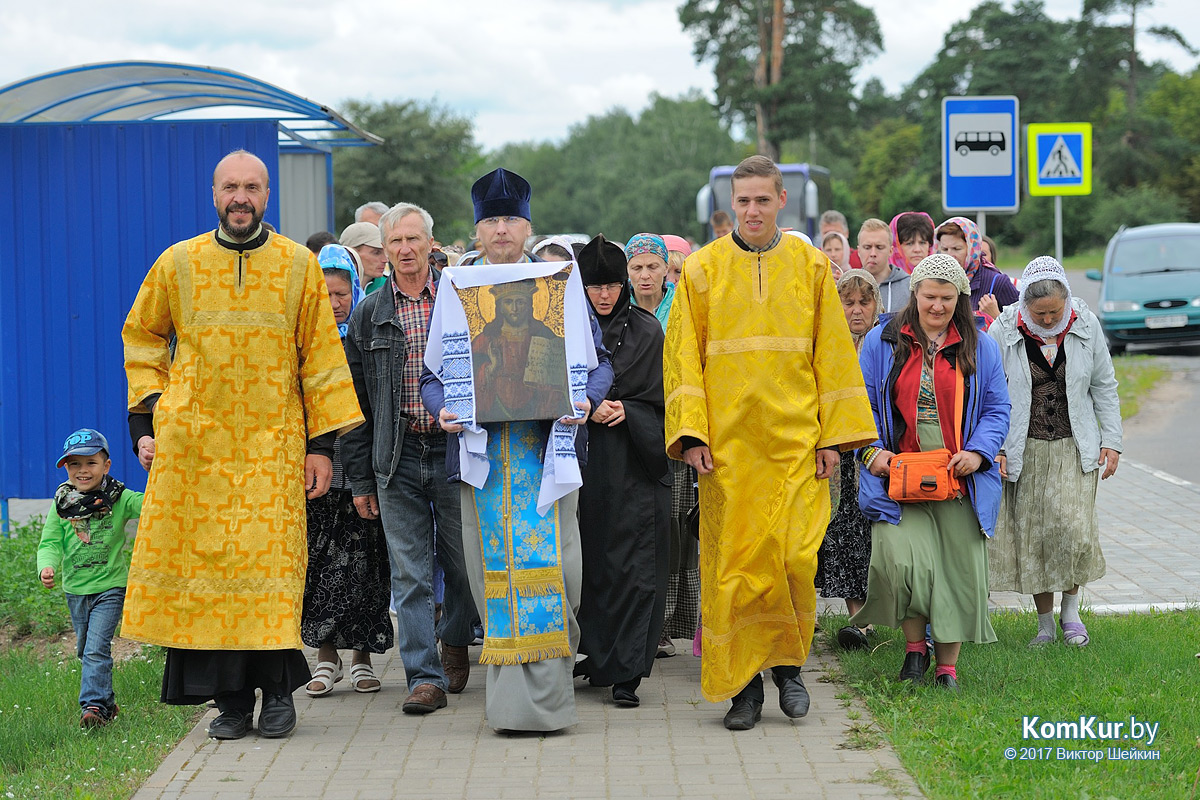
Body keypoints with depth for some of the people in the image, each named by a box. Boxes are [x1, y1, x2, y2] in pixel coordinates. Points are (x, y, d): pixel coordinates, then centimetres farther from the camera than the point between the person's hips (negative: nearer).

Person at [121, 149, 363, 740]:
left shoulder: (299, 266, 5)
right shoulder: (177, 264, 7)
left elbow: (321, 356, 6)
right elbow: (141, 336, 18)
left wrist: (322, 443, 2)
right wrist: (150, 405, 5)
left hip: (272, 441, -1)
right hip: (193, 442, 1)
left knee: (271, 561, -7)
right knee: (204, 559, -3)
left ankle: (277, 690, 7)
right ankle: (231, 698, 4)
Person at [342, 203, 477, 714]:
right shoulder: (368, 316, 8)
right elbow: (355, 401, 9)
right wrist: (360, 478, 5)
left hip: (455, 448, -1)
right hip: (397, 457, 1)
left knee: (461, 562, 6)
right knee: (409, 573, -2)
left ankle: (455, 643, 32)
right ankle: (426, 677, 1)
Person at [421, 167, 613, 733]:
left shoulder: (560, 285, 10)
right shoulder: (455, 287, 12)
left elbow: (599, 361, 10)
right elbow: (432, 372, 13)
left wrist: (586, 399, -10)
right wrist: (442, 408, -8)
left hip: (547, 445, -1)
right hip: (480, 445, 1)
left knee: (549, 563, -10)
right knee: (494, 565, -1)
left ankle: (540, 696, -7)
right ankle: (512, 695, 6)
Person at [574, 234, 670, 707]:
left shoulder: (646, 331, 3)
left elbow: (661, 401, 3)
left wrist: (626, 411, -14)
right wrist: (587, 410, -11)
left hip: (635, 462, -2)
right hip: (586, 459, 2)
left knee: (632, 565, -6)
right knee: (592, 559, 4)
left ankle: (625, 672, -7)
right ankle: (599, 656, 17)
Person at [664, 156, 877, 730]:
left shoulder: (810, 266, 6)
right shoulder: (703, 270, 4)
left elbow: (833, 354, 7)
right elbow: (682, 357, 2)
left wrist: (834, 435, 1)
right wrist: (691, 435, -7)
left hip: (795, 440, 0)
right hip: (728, 443, 0)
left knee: (796, 557, -7)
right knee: (734, 564, 0)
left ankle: (788, 662, 15)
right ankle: (744, 683, 10)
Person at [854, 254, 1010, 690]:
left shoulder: (980, 348, 11)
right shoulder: (881, 343, 7)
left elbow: (996, 409, 10)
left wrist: (979, 452, -8)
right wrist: (872, 450, -8)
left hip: (959, 479, 2)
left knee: (958, 568, 1)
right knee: (902, 559, -17)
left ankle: (947, 667, 14)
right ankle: (915, 646, 6)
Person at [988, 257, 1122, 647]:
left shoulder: (1086, 325, -2)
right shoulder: (1003, 331, -8)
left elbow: (1104, 386, 8)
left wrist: (1111, 440, 6)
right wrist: (993, 448, -7)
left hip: (1074, 447, 1)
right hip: (1024, 450, 0)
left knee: (1074, 528, -12)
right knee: (1031, 535, 0)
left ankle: (1070, 609, 9)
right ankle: (1045, 622, 13)